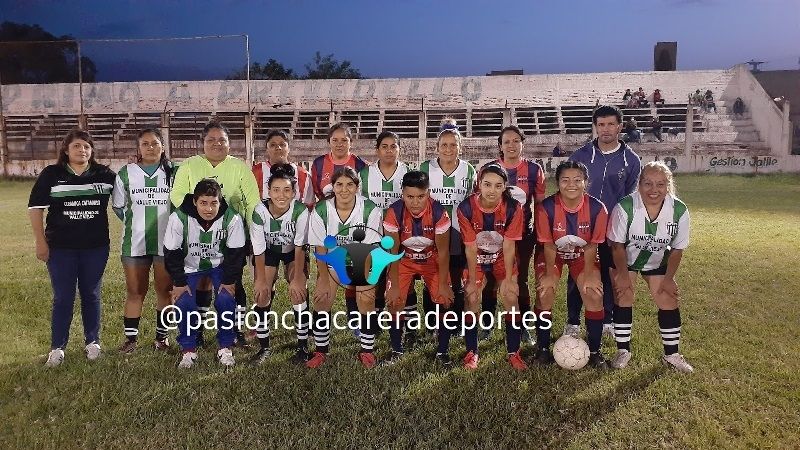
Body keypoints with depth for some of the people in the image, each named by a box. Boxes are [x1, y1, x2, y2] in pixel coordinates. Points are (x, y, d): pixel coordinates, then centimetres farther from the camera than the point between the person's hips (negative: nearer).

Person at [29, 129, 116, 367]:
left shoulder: (104, 174, 2)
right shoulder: (51, 174, 0)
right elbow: (35, 208, 1)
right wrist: (40, 242, -3)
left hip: (96, 247, 1)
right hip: (61, 247, -1)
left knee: (91, 295, 11)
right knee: (62, 298, 4)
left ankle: (92, 342, 24)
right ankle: (57, 348, 16)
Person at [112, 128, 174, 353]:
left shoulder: (174, 172, 2)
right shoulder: (126, 173, 5)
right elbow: (118, 205, 13)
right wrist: (133, 224, 7)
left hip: (166, 242, -1)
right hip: (135, 242, 1)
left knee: (165, 290, 5)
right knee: (135, 291, 6)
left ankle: (162, 336, 18)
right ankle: (130, 338, 16)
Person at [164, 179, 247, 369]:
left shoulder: (232, 219, -26)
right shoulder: (179, 218, -26)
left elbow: (236, 253, -14)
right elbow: (172, 253, -14)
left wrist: (229, 280, -14)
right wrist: (179, 282, -13)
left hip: (219, 264, 0)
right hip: (190, 266, 0)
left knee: (226, 300, -19)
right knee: (184, 303, -17)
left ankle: (226, 347, 3)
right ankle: (188, 349, 6)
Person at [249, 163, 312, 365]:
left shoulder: (300, 210, -32)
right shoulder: (260, 212, -29)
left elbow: (299, 247, -23)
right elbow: (259, 250, -19)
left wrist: (298, 278, -22)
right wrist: (261, 280, -14)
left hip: (293, 252, -1)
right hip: (268, 252, 1)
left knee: (298, 292, -16)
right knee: (262, 294, -8)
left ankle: (302, 346, -1)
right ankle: (264, 347, 9)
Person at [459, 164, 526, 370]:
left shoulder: (513, 208, -20)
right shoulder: (466, 208, -22)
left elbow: (509, 246, -16)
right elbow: (471, 247, -17)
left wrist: (508, 279, -15)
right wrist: (472, 281, -14)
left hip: (503, 258, 1)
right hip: (476, 259, 0)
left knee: (511, 297, -12)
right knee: (472, 298, -14)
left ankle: (513, 353, 4)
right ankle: (471, 353, 3)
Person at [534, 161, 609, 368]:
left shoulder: (597, 208, -21)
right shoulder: (546, 207, -25)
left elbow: (591, 245, -11)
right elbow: (548, 244, -16)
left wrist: (588, 274, -12)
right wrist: (550, 273, -16)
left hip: (582, 255, 1)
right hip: (552, 254, -1)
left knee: (594, 294, -13)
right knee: (545, 292, -19)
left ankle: (594, 351, 5)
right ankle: (543, 348, -1)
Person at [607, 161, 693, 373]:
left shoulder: (679, 210, -22)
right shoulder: (625, 207, -30)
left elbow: (677, 249, -8)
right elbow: (617, 245, -17)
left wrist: (669, 278, -7)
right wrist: (623, 275, -13)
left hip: (657, 260, 3)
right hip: (624, 258, -2)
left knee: (668, 300, -2)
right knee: (624, 297, -9)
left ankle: (671, 354, 14)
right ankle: (623, 351, 7)